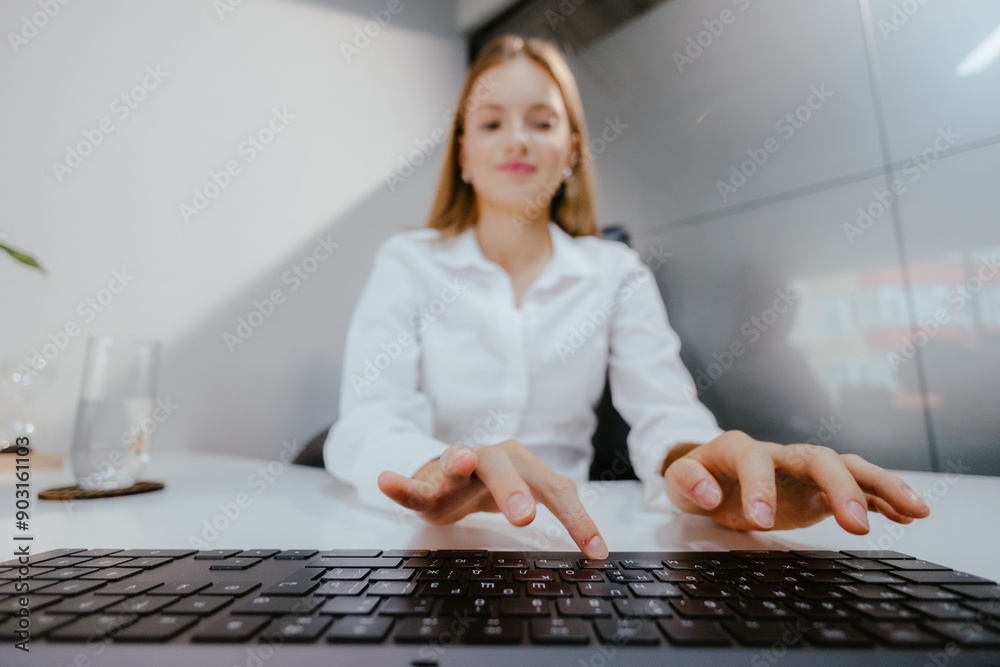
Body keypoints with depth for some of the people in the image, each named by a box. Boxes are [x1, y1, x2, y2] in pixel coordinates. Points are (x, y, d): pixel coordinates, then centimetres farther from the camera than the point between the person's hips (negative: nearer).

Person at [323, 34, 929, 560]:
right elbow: (366, 423, -14)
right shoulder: (407, 262, -1)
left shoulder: (617, 273, 3)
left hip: (565, 543, 3)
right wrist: (431, 472, -36)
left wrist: (690, 462, -30)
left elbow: (664, 413, -7)